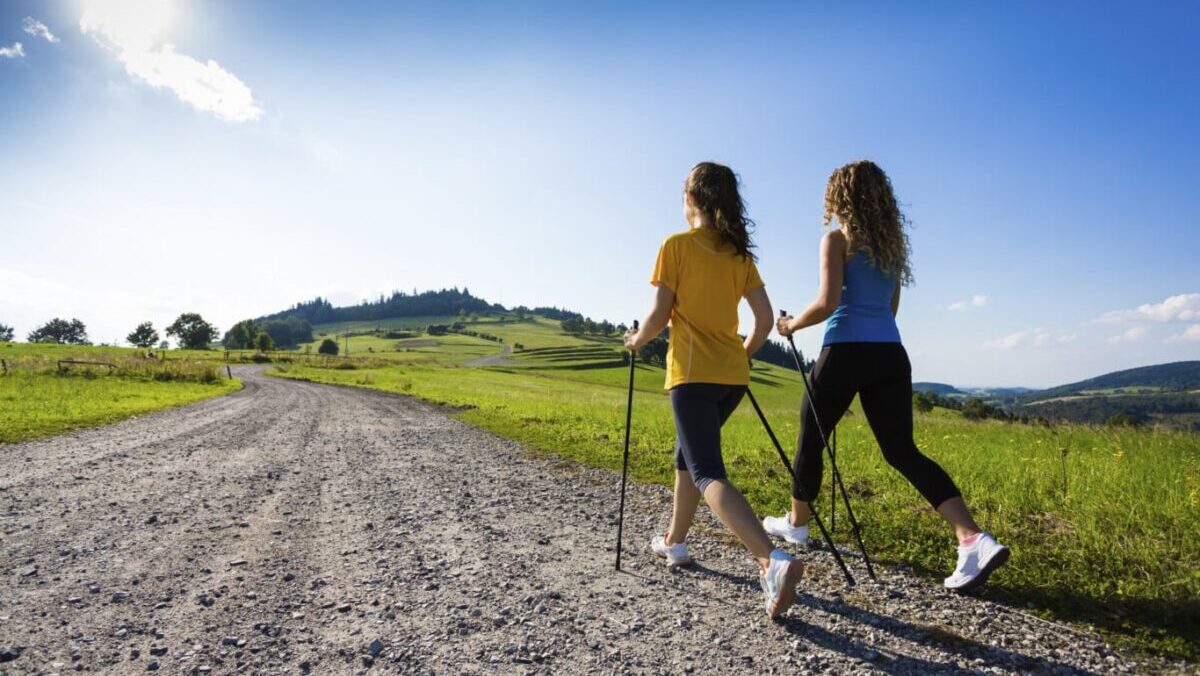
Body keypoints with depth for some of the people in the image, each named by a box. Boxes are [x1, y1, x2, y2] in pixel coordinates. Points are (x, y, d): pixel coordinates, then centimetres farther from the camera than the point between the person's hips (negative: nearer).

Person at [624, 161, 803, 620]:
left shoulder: (676, 245, -4)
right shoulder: (740, 254, 11)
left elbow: (659, 316, -8)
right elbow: (765, 320, 7)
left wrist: (637, 340, 11)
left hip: (692, 374, -6)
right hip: (732, 376, 7)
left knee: (708, 474, -10)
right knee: (689, 452, 24)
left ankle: (773, 560, -28)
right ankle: (675, 542, 34)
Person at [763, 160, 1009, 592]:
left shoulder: (837, 238, -2)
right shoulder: (892, 242, 17)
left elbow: (827, 303, -13)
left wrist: (792, 324, 2)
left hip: (846, 351, -6)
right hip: (890, 354, 6)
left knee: (811, 438, 12)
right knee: (902, 450, 6)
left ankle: (796, 523, 29)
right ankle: (973, 539, -8)